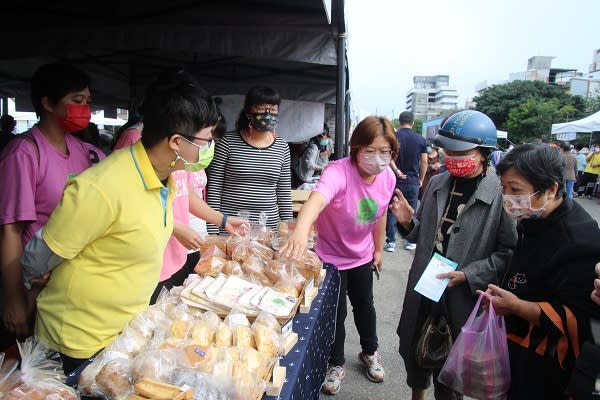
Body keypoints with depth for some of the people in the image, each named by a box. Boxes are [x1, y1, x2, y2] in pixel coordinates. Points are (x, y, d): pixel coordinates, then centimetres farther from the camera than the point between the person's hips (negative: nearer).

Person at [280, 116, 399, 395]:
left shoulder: (388, 177, -13)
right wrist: (301, 229, -75)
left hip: (361, 255, 5)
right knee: (336, 312, 9)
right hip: (331, 256, -5)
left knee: (364, 305, 22)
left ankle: (370, 352, 49)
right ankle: (336, 364, 35)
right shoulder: (339, 172, -33)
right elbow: (318, 198, -55)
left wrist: (378, 249, 14)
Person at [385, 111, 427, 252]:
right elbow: (424, 162, 1)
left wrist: (396, 170, -17)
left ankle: (391, 242, 7)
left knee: (392, 211, 6)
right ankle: (410, 241, 19)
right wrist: (421, 179, 10)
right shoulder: (421, 139, 0)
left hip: (395, 180, -1)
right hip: (413, 181, 1)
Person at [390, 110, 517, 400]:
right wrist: (408, 222, -9)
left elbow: (508, 253, -15)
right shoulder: (437, 184, 1)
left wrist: (468, 274, -21)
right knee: (413, 353, 22)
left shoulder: (500, 194, -16)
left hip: (463, 298, -5)